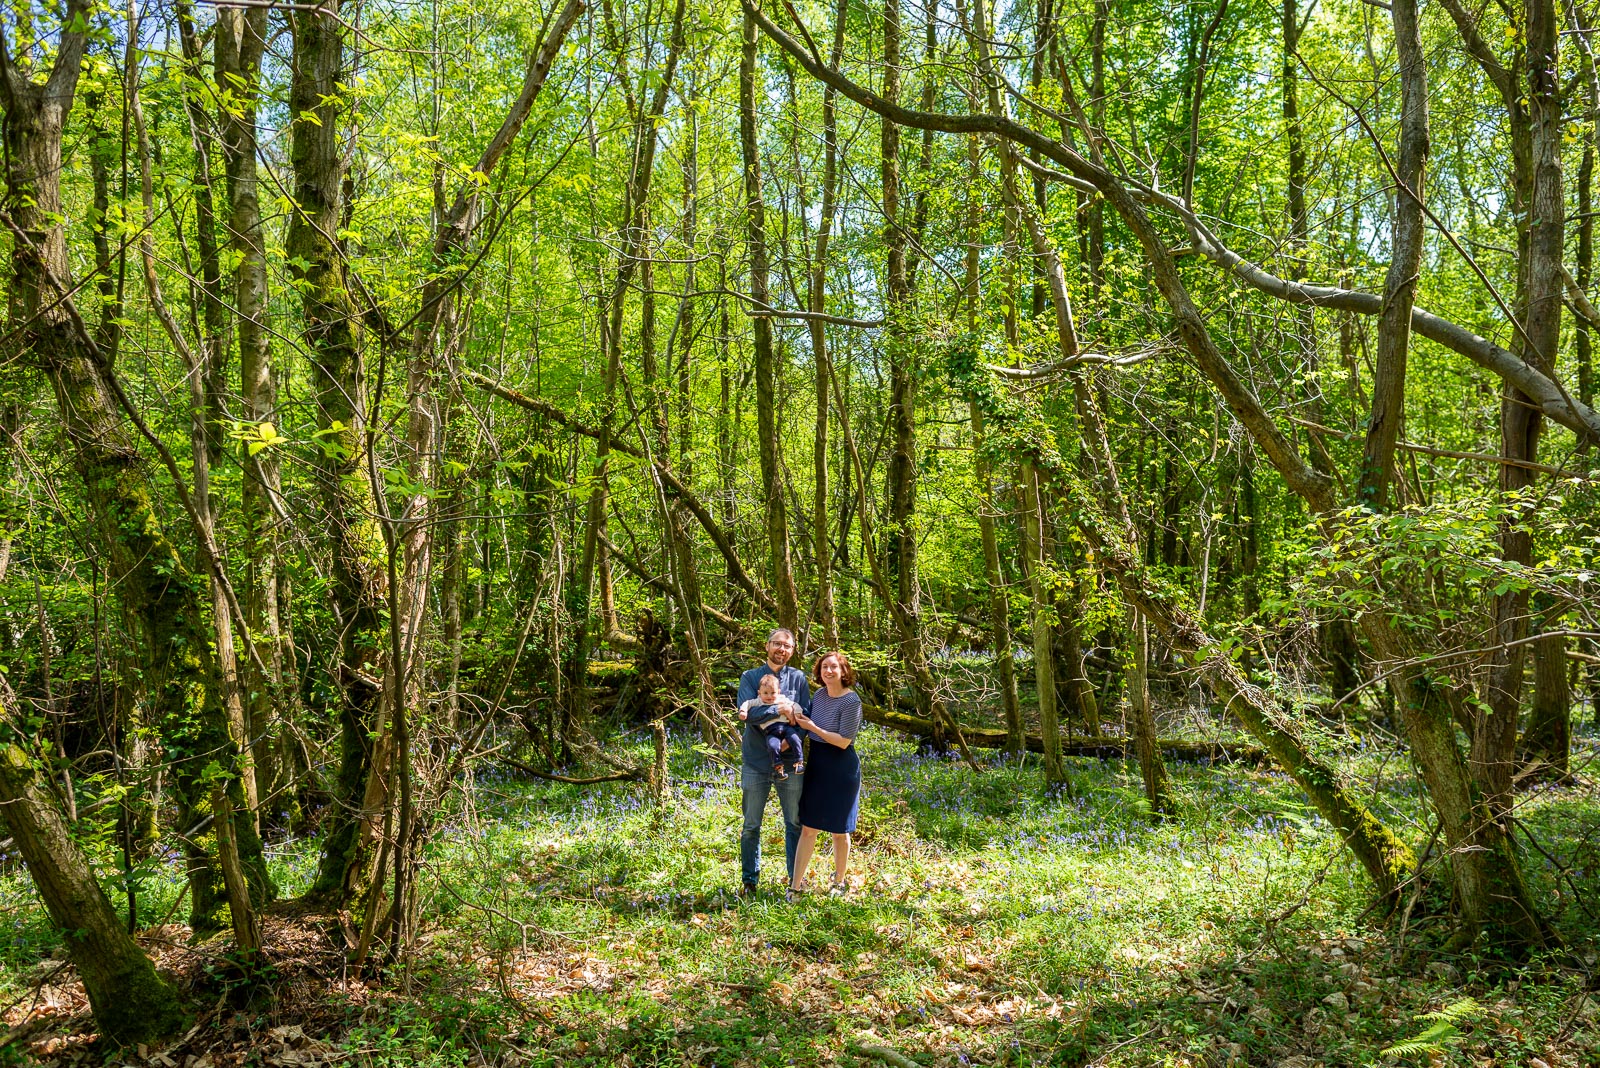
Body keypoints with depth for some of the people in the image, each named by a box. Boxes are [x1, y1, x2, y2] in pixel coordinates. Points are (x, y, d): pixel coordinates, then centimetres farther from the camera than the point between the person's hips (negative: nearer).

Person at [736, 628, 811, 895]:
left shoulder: (798, 678, 6)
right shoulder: (750, 677, 3)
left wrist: (792, 707, -19)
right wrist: (779, 707, -20)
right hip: (756, 762, -1)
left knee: (795, 823, 9)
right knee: (751, 825, 8)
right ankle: (749, 879, 21)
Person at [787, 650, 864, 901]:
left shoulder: (851, 702, -17)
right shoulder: (820, 694, 4)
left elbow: (843, 741, -20)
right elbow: (804, 721, 18)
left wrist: (812, 727, -18)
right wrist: (796, 723, -4)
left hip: (840, 770, -6)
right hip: (815, 767, 6)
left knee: (839, 830, 10)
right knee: (808, 827, 6)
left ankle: (840, 880, 29)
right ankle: (796, 884, 11)